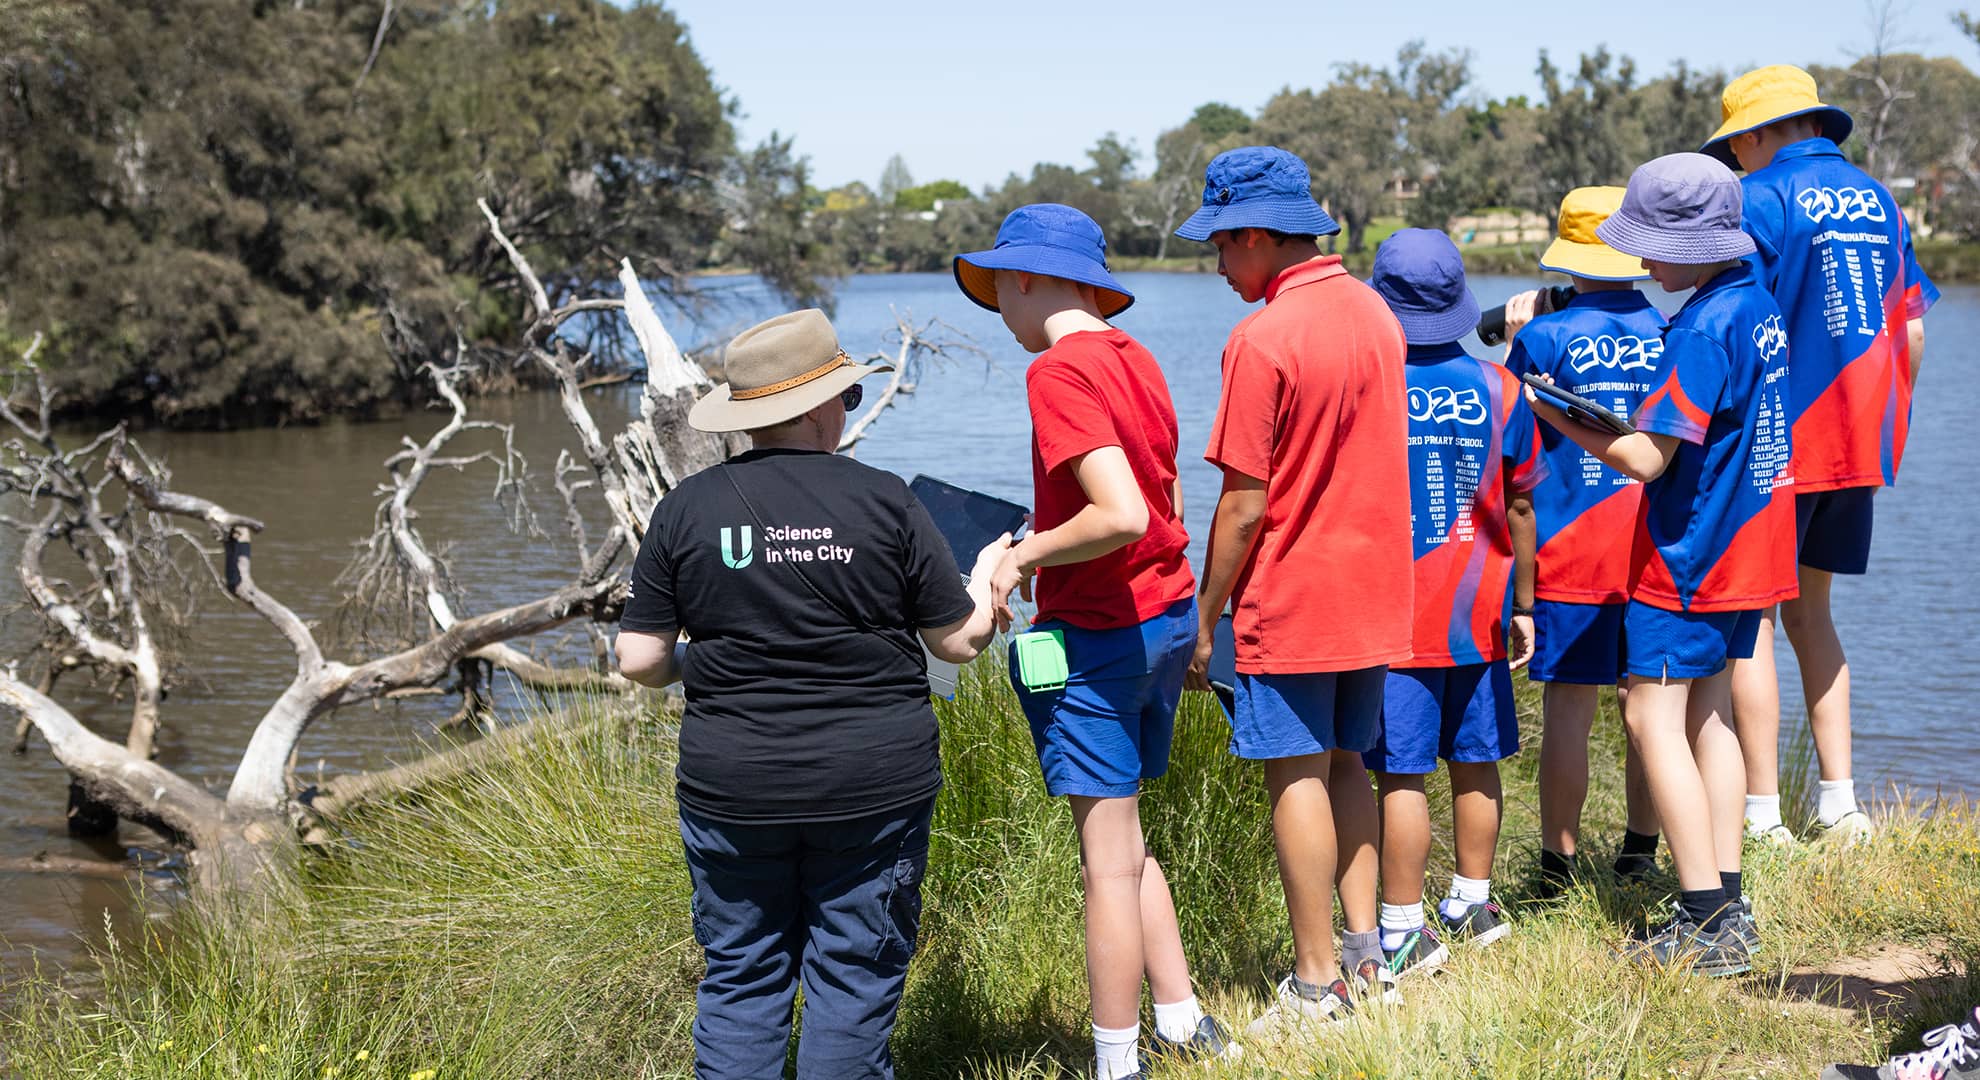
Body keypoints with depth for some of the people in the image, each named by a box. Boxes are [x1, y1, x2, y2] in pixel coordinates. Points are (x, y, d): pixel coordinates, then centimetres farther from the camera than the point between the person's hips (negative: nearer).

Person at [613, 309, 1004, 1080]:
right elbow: (961, 640, 0)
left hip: (732, 785, 2)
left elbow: (639, 661, -1)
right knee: (855, 977, 8)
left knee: (741, 979, 12)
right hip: (874, 784, -1)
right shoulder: (883, 501, -7)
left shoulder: (688, 508, -3)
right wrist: (987, 579, 20)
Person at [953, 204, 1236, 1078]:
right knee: (1124, 844, 20)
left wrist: (1023, 558, -13)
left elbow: (1121, 514, -26)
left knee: (1108, 859, 0)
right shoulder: (1135, 358, 9)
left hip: (1097, 636, -9)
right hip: (1169, 613, 9)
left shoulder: (1059, 372, -17)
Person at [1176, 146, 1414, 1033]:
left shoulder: (1263, 340, -17)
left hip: (1289, 596, -7)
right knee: (1344, 762, 17)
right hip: (1374, 591, 8)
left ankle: (1317, 982, 4)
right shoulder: (1374, 312, 6)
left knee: (1296, 776, 0)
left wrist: (1205, 618, -8)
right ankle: (1365, 953, 19)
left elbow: (1245, 505, -16)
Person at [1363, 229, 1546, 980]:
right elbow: (1520, 509, 5)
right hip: (1478, 612, 4)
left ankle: (1405, 933, 4)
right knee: (1475, 763, 15)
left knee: (1400, 776, 0)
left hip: (1393, 617, -4)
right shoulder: (1498, 390, 0)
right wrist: (1522, 604, 15)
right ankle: (1473, 906, 29)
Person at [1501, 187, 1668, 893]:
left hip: (1572, 550, -3)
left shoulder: (1546, 337, -8)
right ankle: (1640, 853, 21)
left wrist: (1514, 337, 10)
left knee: (1568, 705, 2)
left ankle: (1560, 862, 7)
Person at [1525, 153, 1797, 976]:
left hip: (1689, 554, -10)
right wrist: (1632, 412, 9)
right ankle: (1727, 911, 15)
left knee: (1654, 719, -5)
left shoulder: (1704, 327, -21)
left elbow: (1646, 458, -22)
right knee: (1705, 718, 14)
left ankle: (1705, 924, -6)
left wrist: (1558, 418, -11)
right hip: (1747, 551, 10)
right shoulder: (1758, 306, 9)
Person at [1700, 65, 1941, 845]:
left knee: (1749, 619, 0)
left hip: (1775, 442, -7)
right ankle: (1839, 805, 16)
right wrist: (1888, 430, 23)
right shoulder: (1876, 201, 12)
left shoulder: (1761, 200, -9)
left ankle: (1762, 819, 0)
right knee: (1809, 613, 18)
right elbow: (1912, 331, 15)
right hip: (1858, 446, 7)